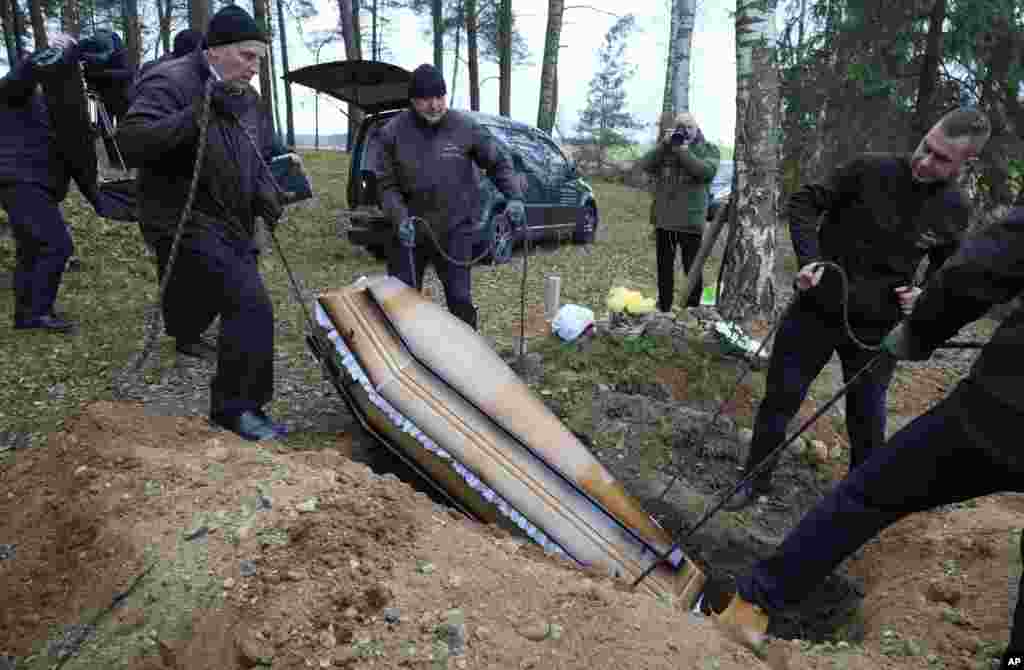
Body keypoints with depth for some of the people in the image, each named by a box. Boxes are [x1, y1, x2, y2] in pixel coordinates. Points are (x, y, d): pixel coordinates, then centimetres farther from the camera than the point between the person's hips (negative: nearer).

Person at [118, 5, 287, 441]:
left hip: (231, 224, 9)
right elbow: (130, 141, -25)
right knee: (250, 303, -20)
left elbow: (262, 155, 21)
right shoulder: (170, 83, -13)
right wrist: (197, 114, -34)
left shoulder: (247, 99, 12)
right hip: (185, 223, -8)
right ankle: (236, 406, -10)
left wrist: (264, 192, 0)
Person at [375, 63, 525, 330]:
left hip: (454, 231, -1)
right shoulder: (393, 132, -5)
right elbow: (386, 183, -2)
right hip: (410, 231, 2)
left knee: (460, 299, 3)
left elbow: (499, 163, 3)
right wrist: (401, 218, -17)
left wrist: (514, 197, -11)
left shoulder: (465, 127, -6)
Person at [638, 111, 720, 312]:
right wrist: (664, 144, -11)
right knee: (664, 267, 13)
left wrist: (684, 151, -16)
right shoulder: (665, 147, 13)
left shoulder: (708, 149, 4)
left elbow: (707, 171, -16)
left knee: (692, 269, -2)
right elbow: (645, 165, -2)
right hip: (663, 218, 4)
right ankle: (663, 308, 26)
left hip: (690, 220, -4)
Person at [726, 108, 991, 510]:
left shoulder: (955, 210, -2)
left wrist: (927, 295, -8)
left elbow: (947, 269, 13)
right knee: (779, 400, 6)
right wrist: (809, 258, -19)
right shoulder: (870, 170, -13)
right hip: (817, 310, -1)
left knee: (867, 424, 10)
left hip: (875, 327, 2)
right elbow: (804, 202, -6)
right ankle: (755, 481, 26)